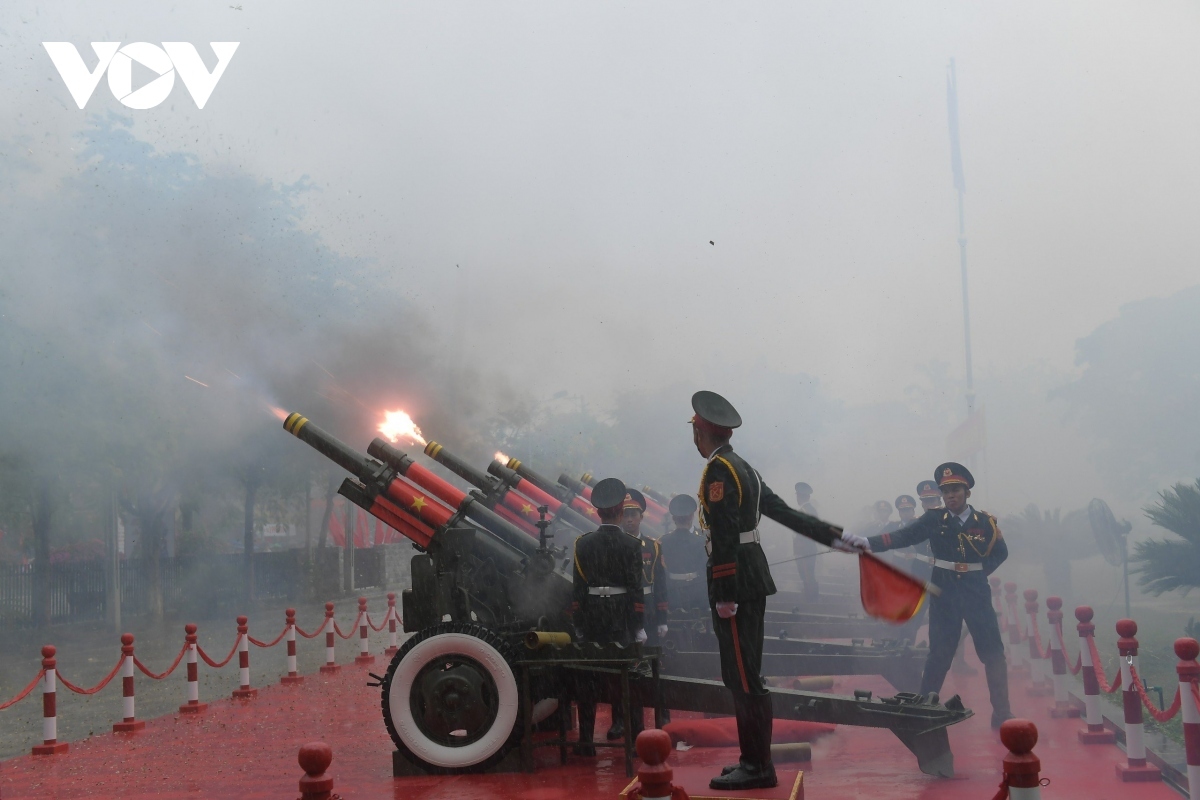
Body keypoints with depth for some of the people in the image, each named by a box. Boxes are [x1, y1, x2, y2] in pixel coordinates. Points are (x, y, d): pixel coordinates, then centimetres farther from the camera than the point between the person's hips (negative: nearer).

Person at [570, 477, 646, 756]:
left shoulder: (583, 543, 0)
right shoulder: (631, 545, -5)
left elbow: (578, 587, 1)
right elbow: (635, 588, -7)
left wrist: (578, 624, 6)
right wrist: (638, 626, -2)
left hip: (591, 618, 2)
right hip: (623, 617, -1)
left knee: (587, 680, 6)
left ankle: (586, 741, 7)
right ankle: (635, 738, 6)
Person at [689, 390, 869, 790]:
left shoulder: (718, 470, -13)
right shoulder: (743, 468, 16)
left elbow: (724, 536, -20)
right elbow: (787, 513, 15)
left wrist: (724, 595, -21)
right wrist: (837, 536, 19)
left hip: (735, 581, -10)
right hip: (753, 578, 10)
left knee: (743, 678, -6)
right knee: (743, 676, 13)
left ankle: (757, 767, -2)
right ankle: (755, 761, 19)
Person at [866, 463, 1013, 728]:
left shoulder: (985, 522, -2)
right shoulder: (934, 520, -2)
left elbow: (1000, 552, 10)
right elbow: (902, 537, -10)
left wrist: (980, 570, -7)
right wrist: (867, 543, -23)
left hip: (976, 592, 0)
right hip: (944, 593, 0)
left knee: (993, 651, 1)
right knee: (939, 652, 6)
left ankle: (1001, 713, 10)